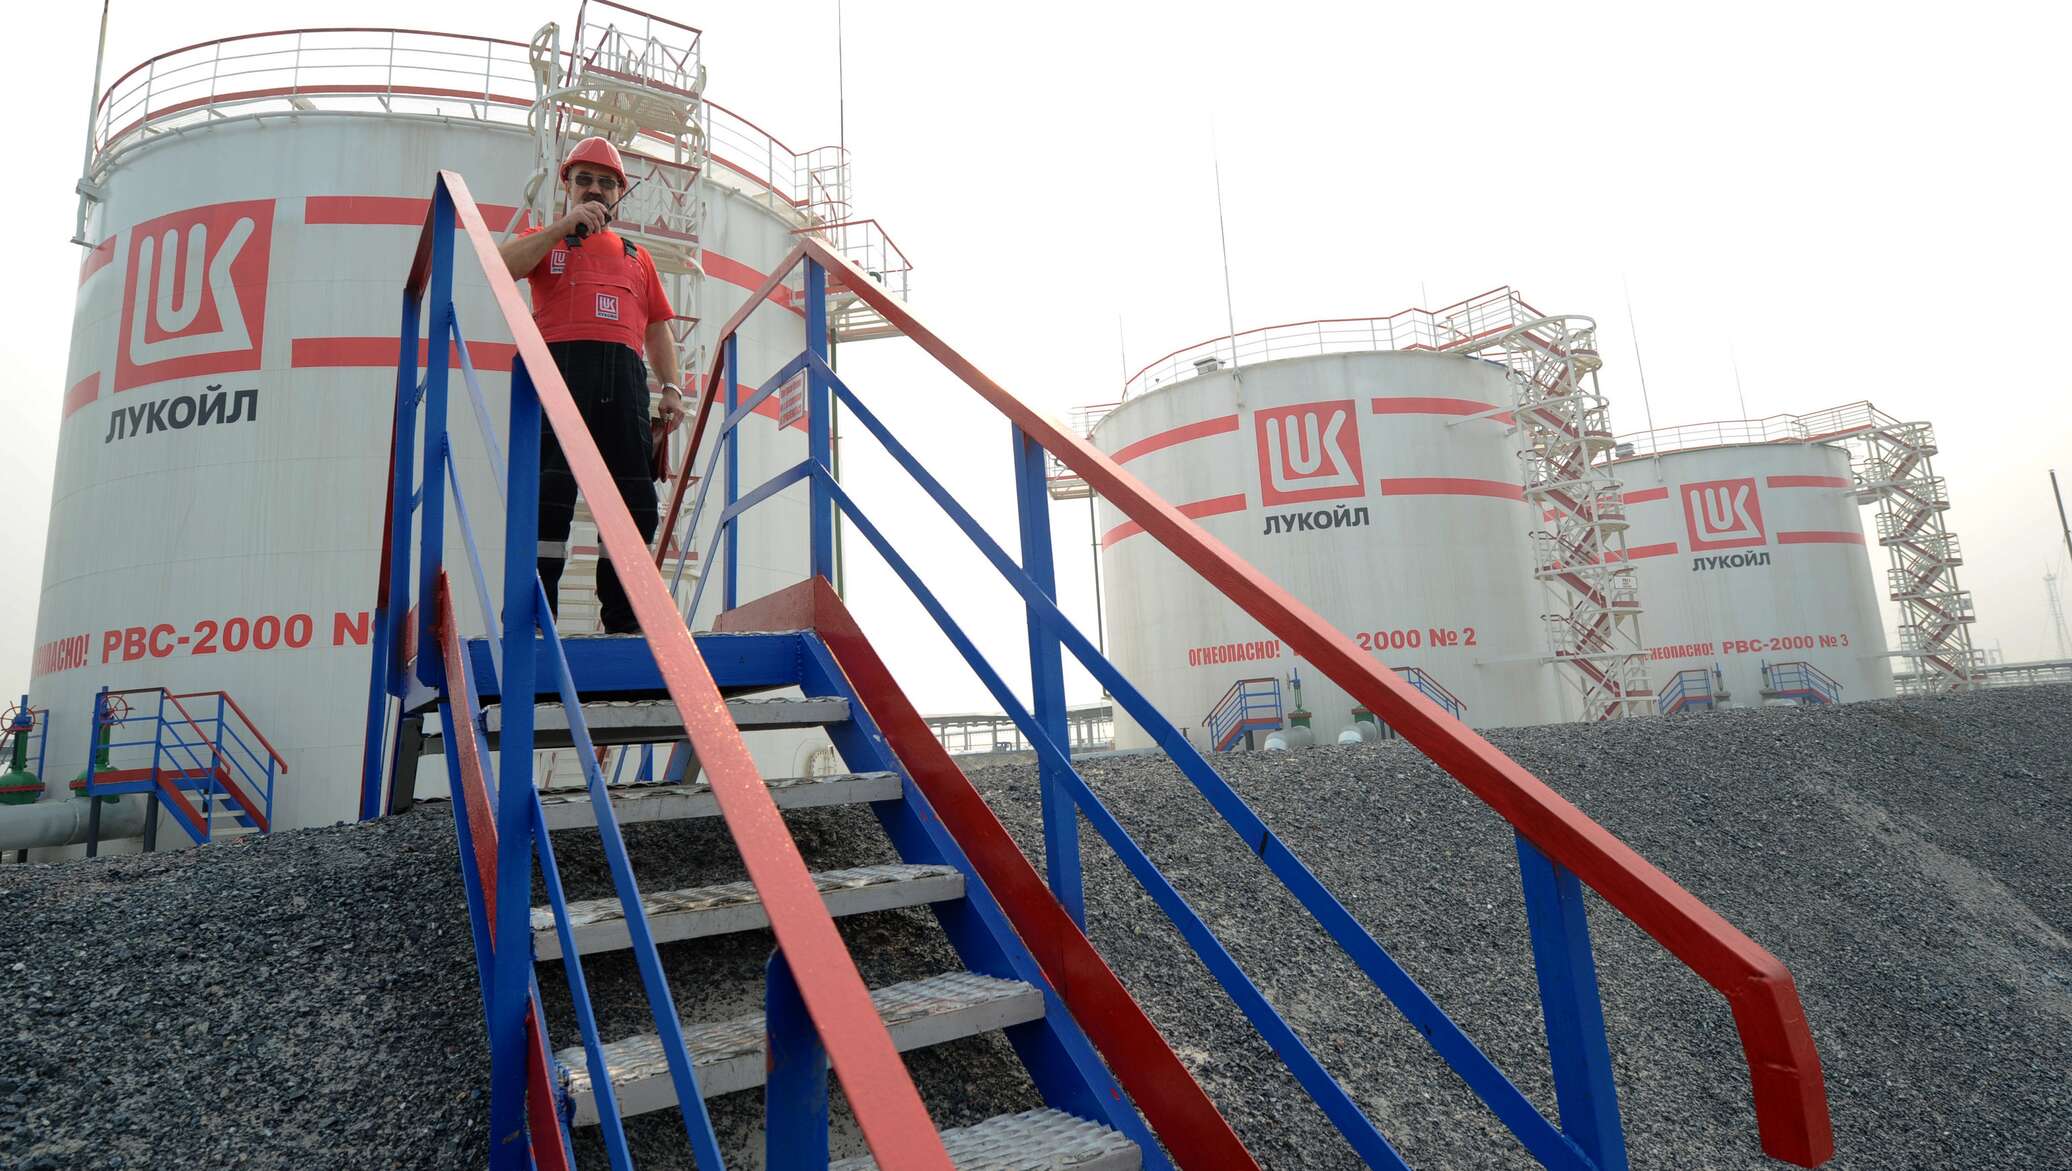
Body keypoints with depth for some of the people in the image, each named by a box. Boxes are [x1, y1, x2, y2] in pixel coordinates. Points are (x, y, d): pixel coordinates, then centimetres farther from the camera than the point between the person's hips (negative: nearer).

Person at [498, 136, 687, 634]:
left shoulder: (637, 256, 30)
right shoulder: (545, 239, 21)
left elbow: (657, 328, 24)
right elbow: (502, 265, -1)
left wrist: (672, 386, 10)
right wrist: (565, 225, -3)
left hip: (624, 374, 3)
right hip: (560, 363, -3)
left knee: (635, 500, -3)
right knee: (549, 494, -13)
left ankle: (624, 621, 3)